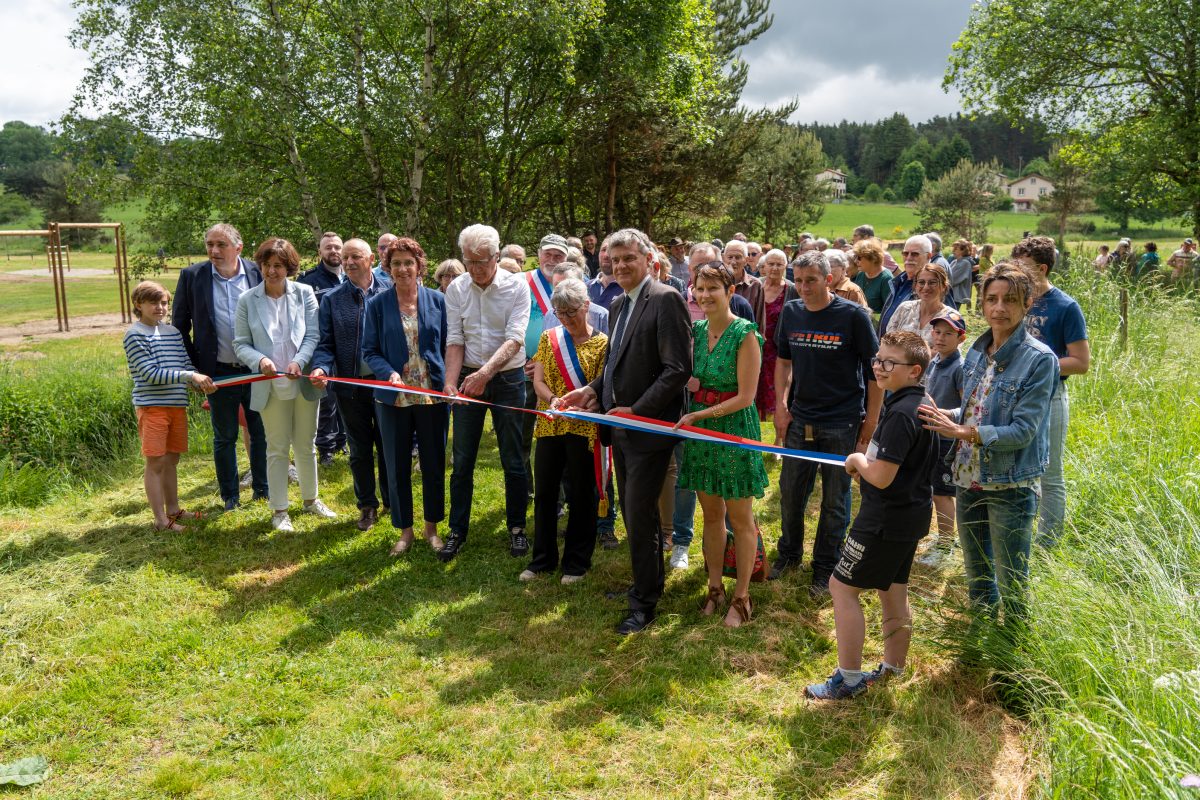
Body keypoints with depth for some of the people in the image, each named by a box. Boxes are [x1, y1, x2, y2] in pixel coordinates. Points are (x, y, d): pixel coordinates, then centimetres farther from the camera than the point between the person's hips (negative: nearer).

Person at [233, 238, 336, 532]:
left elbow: (313, 335, -6)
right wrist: (260, 360, -21)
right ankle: (279, 510, 22)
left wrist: (299, 361, -23)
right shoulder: (247, 300, -2)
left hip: (304, 381, 1)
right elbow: (240, 344, -1)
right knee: (277, 448, 9)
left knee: (306, 445, 16)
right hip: (271, 385, -1)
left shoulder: (304, 293, -3)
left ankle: (311, 499, 34)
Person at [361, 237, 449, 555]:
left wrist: (449, 383, -7)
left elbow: (447, 346, 4)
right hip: (393, 398, 0)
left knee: (434, 464, 9)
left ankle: (431, 526, 27)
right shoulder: (377, 304, -1)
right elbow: (370, 351, -1)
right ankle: (405, 530, 25)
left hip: (433, 395, 0)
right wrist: (389, 373, -20)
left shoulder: (437, 300, 0)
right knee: (397, 467, 9)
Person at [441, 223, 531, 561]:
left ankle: (517, 528, 22)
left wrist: (485, 372, -33)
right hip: (469, 378, 3)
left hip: (507, 378, -2)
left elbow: (515, 339, -19)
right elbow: (455, 340, -3)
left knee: (513, 461, 6)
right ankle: (457, 531, 19)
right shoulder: (456, 289, -1)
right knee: (462, 461, 7)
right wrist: (451, 382, -17)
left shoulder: (517, 286, -10)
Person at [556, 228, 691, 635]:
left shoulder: (665, 299, -14)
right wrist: (593, 389, 3)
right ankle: (647, 582, 35)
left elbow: (678, 369, -20)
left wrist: (637, 411, -20)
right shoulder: (619, 304, 13)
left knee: (640, 518, -2)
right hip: (621, 428, 8)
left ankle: (644, 604, 14)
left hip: (648, 429, -8)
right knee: (632, 514, 17)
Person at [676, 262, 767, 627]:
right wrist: (687, 381, -10)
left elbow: (745, 397, -16)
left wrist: (697, 415, -14)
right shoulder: (697, 330, 5)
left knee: (741, 519, 6)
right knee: (711, 515, 15)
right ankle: (715, 587, 29)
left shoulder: (745, 334, -15)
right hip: (700, 429, 6)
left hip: (734, 429, -6)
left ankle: (741, 596, 19)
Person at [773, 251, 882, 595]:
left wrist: (870, 422, -9)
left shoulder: (854, 316, -12)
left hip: (841, 424, -4)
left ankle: (825, 567, 24)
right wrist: (781, 405, 5)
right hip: (799, 420, 4)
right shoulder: (791, 312, 1)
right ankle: (789, 553, 36)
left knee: (834, 501, 7)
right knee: (790, 492, 14)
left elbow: (875, 370, -8)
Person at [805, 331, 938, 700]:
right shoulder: (922, 403, 7)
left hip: (886, 518, -10)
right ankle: (893, 668, 34)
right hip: (911, 514, 10)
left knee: (842, 587, 0)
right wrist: (866, 464, 4)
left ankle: (849, 679, 6)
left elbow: (881, 477, -27)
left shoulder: (900, 413, -25)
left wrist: (857, 460, -8)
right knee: (893, 590, 20)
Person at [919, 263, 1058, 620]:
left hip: (1010, 486, -7)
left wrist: (961, 432, -28)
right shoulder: (977, 351, 3)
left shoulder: (1039, 359, -17)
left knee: (1010, 581, 9)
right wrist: (946, 415, -6)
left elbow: (1023, 431, -22)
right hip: (969, 478, 7)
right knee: (976, 570, 24)